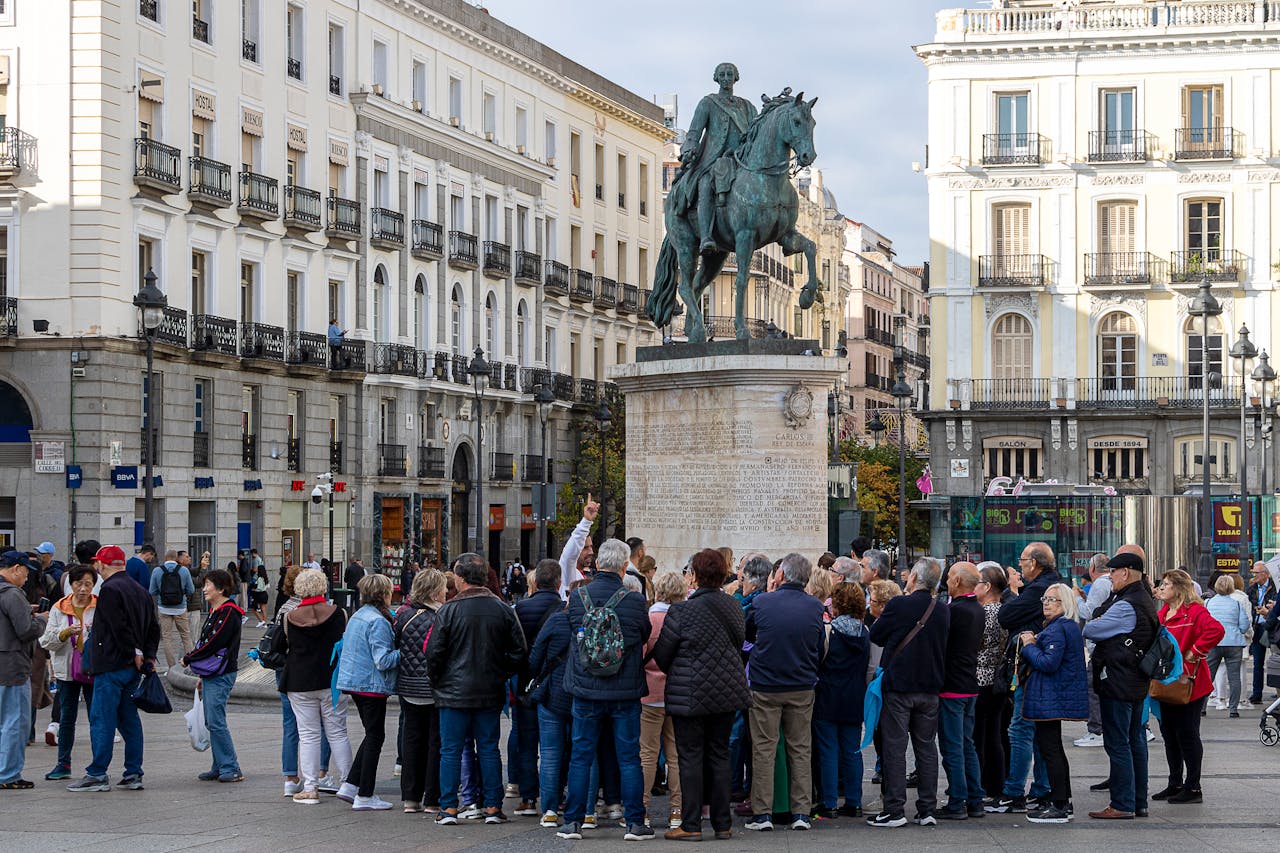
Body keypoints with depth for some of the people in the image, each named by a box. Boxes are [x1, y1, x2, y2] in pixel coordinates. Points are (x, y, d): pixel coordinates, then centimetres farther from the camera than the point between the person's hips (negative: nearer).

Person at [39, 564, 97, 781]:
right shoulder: (59, 609, 4)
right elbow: (46, 641, 0)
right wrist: (66, 633, -16)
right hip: (67, 671, 2)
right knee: (66, 718, 9)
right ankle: (63, 764, 17)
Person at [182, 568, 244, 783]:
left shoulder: (229, 612, -14)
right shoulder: (214, 611, 17)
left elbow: (213, 644, -19)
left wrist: (188, 659, -9)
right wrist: (202, 676, 22)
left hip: (221, 676, -10)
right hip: (210, 674, 10)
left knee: (216, 722, -11)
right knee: (211, 722, 10)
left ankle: (231, 769, -6)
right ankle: (219, 767, 16)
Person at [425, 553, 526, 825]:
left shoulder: (449, 611, -10)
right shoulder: (503, 610, 0)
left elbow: (434, 652, -9)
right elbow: (518, 652, 4)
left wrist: (436, 681, 7)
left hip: (454, 692, -3)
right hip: (491, 693, 3)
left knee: (451, 750, 3)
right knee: (489, 749, 10)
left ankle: (449, 808, 2)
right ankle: (493, 807, 10)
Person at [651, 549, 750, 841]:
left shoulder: (682, 611, -15)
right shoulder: (733, 607, 1)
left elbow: (661, 654, -7)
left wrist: (676, 674, 14)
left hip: (690, 694, -5)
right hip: (727, 692, 5)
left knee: (690, 757, 1)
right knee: (719, 756, 12)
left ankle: (691, 824, 2)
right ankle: (722, 823, 14)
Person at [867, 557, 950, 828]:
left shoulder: (899, 605, -13)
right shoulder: (943, 612, 2)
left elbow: (875, 635, -1)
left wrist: (882, 617, 15)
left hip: (898, 686, -4)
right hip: (930, 688, 4)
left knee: (894, 747, 0)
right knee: (926, 748, 10)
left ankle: (894, 809, -1)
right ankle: (927, 810, 10)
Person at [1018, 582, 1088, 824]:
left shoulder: (1057, 629, -18)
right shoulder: (1071, 627, 16)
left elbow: (1049, 663, -24)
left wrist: (1029, 646, -11)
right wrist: (1034, 643, 6)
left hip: (1050, 699, -11)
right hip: (1060, 699, 11)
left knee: (1049, 749, -7)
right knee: (1054, 749, 18)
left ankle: (1059, 807, -5)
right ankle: (1063, 802, 23)